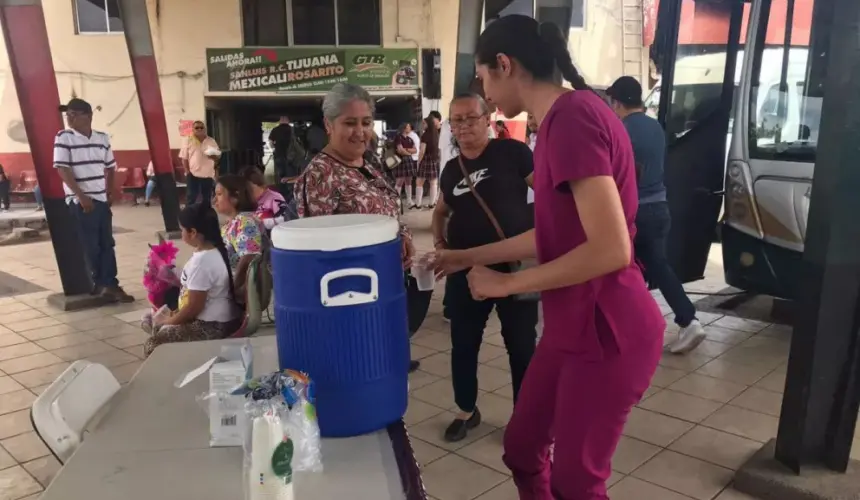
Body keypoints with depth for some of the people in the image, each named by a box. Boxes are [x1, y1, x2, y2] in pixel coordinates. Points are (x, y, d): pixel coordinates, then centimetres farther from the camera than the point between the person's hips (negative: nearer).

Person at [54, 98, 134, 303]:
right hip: (80, 201, -5)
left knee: (107, 244, 7)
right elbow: (62, 169, -11)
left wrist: (110, 191, 10)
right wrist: (81, 196, -16)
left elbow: (110, 167, 17)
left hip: (102, 199, 5)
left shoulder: (102, 138, 7)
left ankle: (108, 284, 14)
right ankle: (104, 284, 11)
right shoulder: (63, 137, -6)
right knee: (91, 246, 2)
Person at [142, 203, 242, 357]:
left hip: (212, 326, -10)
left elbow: (193, 307, -20)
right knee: (150, 320, 17)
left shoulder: (202, 261, -25)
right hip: (211, 319, 10)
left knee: (152, 344, -11)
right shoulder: (213, 251, 5)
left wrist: (169, 322, -6)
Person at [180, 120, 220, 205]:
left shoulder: (211, 141, 7)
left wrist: (214, 156, -14)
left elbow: (218, 156, 9)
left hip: (208, 175, 3)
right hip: (193, 174, -2)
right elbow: (184, 158, 1)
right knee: (191, 197, -3)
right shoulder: (188, 141, 1)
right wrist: (187, 171, -8)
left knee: (207, 199, 10)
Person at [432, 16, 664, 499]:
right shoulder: (560, 121, 9)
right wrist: (470, 256, 21)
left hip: (607, 332, -9)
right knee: (522, 449, 20)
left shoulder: (573, 118, -22)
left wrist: (506, 284, -16)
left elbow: (610, 249, -27)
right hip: (573, 326, 9)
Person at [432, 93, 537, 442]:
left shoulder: (511, 152, -7)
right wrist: (439, 241, 7)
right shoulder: (452, 169, 9)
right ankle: (466, 411, 33)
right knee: (463, 345, 12)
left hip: (515, 266, -4)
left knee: (522, 346, 7)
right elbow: (441, 211, 25)